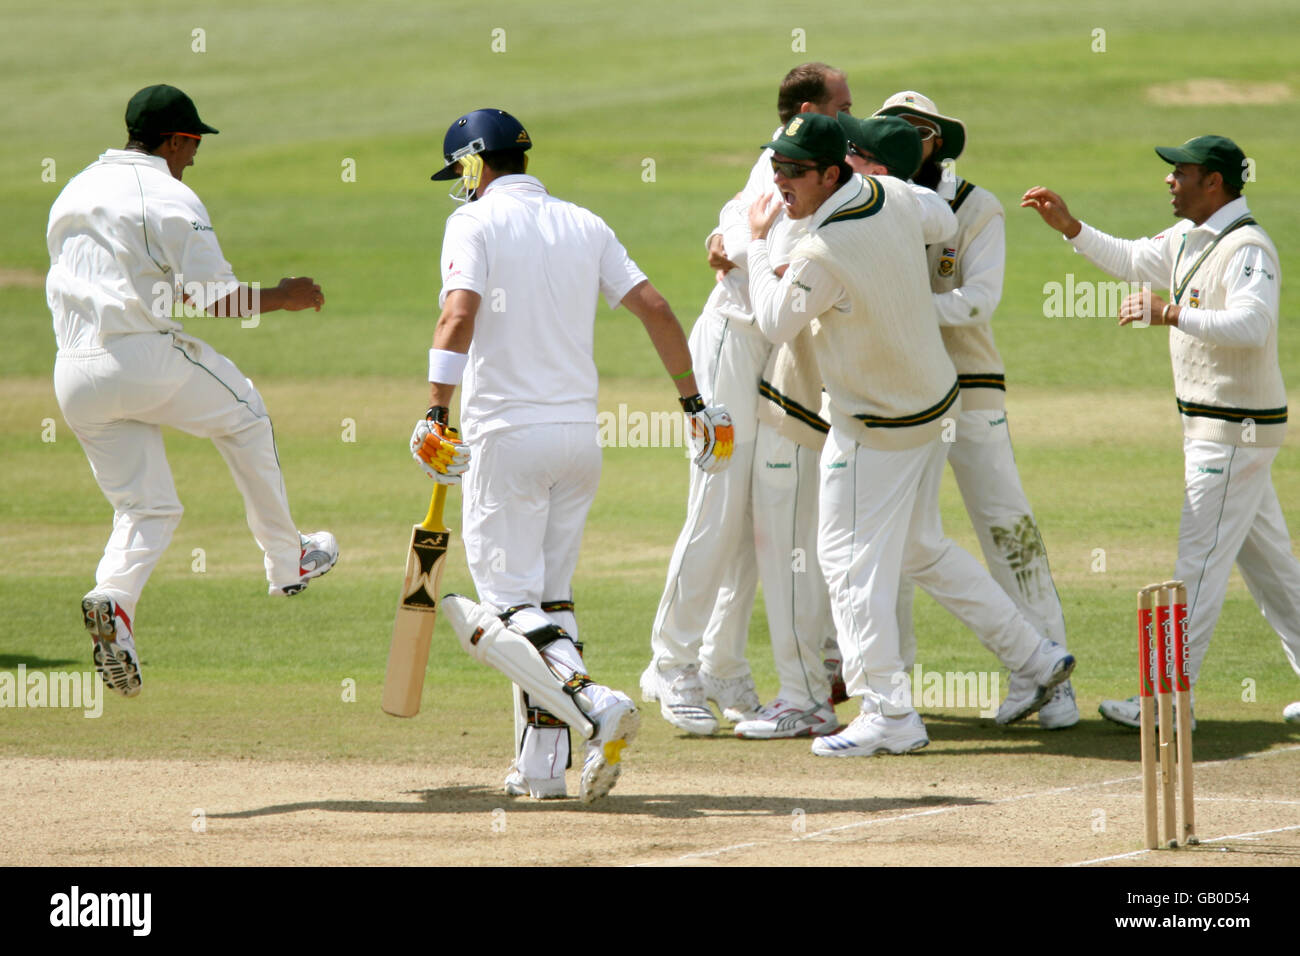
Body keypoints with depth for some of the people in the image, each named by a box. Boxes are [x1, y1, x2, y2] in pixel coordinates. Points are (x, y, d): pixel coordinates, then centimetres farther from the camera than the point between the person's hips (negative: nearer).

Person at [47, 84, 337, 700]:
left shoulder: (73, 193, 18)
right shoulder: (170, 199, -6)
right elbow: (218, 299, -10)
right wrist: (284, 297, 7)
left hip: (73, 375, 6)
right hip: (144, 356, -6)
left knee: (146, 507, 10)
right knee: (243, 415, 22)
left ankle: (113, 601, -20)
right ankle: (286, 561, 29)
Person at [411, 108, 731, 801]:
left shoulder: (476, 222, -4)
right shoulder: (582, 224, 13)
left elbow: (459, 315, -19)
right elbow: (654, 308, 8)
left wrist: (436, 414, -22)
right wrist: (694, 402, 11)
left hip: (509, 432, -6)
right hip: (580, 432, 6)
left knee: (510, 601, -4)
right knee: (551, 595, 13)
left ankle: (592, 701, -27)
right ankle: (542, 764, 9)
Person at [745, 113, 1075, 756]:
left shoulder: (823, 254, -28)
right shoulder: (895, 197, -5)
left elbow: (774, 323, -13)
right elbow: (941, 227, 19)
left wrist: (758, 242, -1)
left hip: (877, 429, -9)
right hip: (934, 401, 9)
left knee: (852, 560, -2)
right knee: (920, 547, 21)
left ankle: (889, 716, -5)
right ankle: (1032, 659, 25)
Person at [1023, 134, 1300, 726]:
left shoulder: (1247, 249, -20)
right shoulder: (1187, 237, 11)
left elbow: (1251, 324, -34)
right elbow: (1132, 261, 26)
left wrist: (1170, 314, -36)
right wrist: (1068, 226, 15)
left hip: (1236, 431, -10)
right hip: (1208, 427, 10)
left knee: (1201, 560, -8)